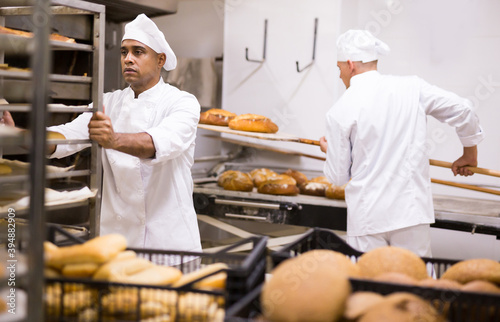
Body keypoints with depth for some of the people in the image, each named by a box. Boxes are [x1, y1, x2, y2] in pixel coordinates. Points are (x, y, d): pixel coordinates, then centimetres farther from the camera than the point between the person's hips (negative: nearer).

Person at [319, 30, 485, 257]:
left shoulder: (339, 112, -6)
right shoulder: (411, 87, 0)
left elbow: (338, 176, 0)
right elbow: (462, 110, 5)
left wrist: (329, 149, 22)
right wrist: (470, 153, 21)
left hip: (367, 216, -2)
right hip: (413, 210, 3)